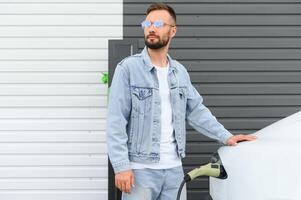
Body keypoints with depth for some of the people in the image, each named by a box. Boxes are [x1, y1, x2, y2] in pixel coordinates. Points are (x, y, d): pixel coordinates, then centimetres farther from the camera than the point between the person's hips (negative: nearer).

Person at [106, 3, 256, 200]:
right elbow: (116, 122, -11)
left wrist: (226, 136, 10)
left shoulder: (180, 72, 10)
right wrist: (121, 166, -17)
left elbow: (197, 110, 18)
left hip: (174, 168, 5)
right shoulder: (128, 68, -8)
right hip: (141, 168, -5)